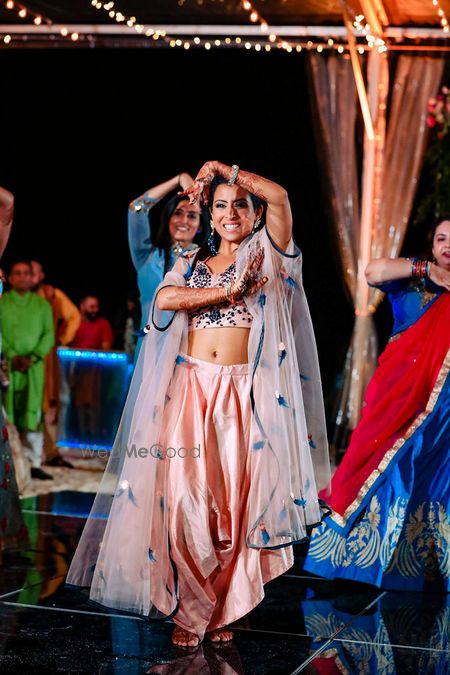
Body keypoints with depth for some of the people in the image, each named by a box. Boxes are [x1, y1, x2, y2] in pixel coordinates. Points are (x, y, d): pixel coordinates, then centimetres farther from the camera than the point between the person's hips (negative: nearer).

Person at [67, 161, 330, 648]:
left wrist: (224, 169, 2)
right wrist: (228, 291, -9)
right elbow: (164, 299, -5)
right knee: (185, 498, -6)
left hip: (241, 393, -2)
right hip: (190, 388, 2)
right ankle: (188, 610, 4)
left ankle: (220, 610, 9)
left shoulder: (266, 253, 9)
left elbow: (278, 196, -9)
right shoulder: (192, 261, 17)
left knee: (233, 502, -2)